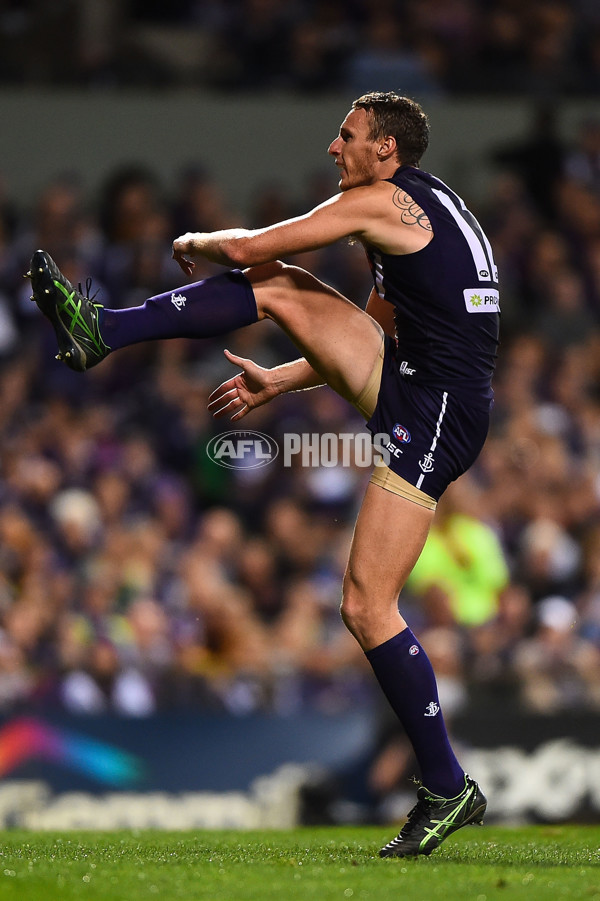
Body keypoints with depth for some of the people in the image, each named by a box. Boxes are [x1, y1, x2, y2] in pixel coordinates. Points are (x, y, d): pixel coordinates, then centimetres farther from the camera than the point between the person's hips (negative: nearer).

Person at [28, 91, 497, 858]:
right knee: (279, 290, 5)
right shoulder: (420, 214, 20)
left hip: (433, 414, -10)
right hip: (403, 380, 10)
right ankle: (100, 332, 6)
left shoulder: (382, 201, -10)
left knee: (367, 607, -10)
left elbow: (249, 247, -8)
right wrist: (274, 382, 29)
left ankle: (448, 789, -4)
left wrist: (195, 241, 14)